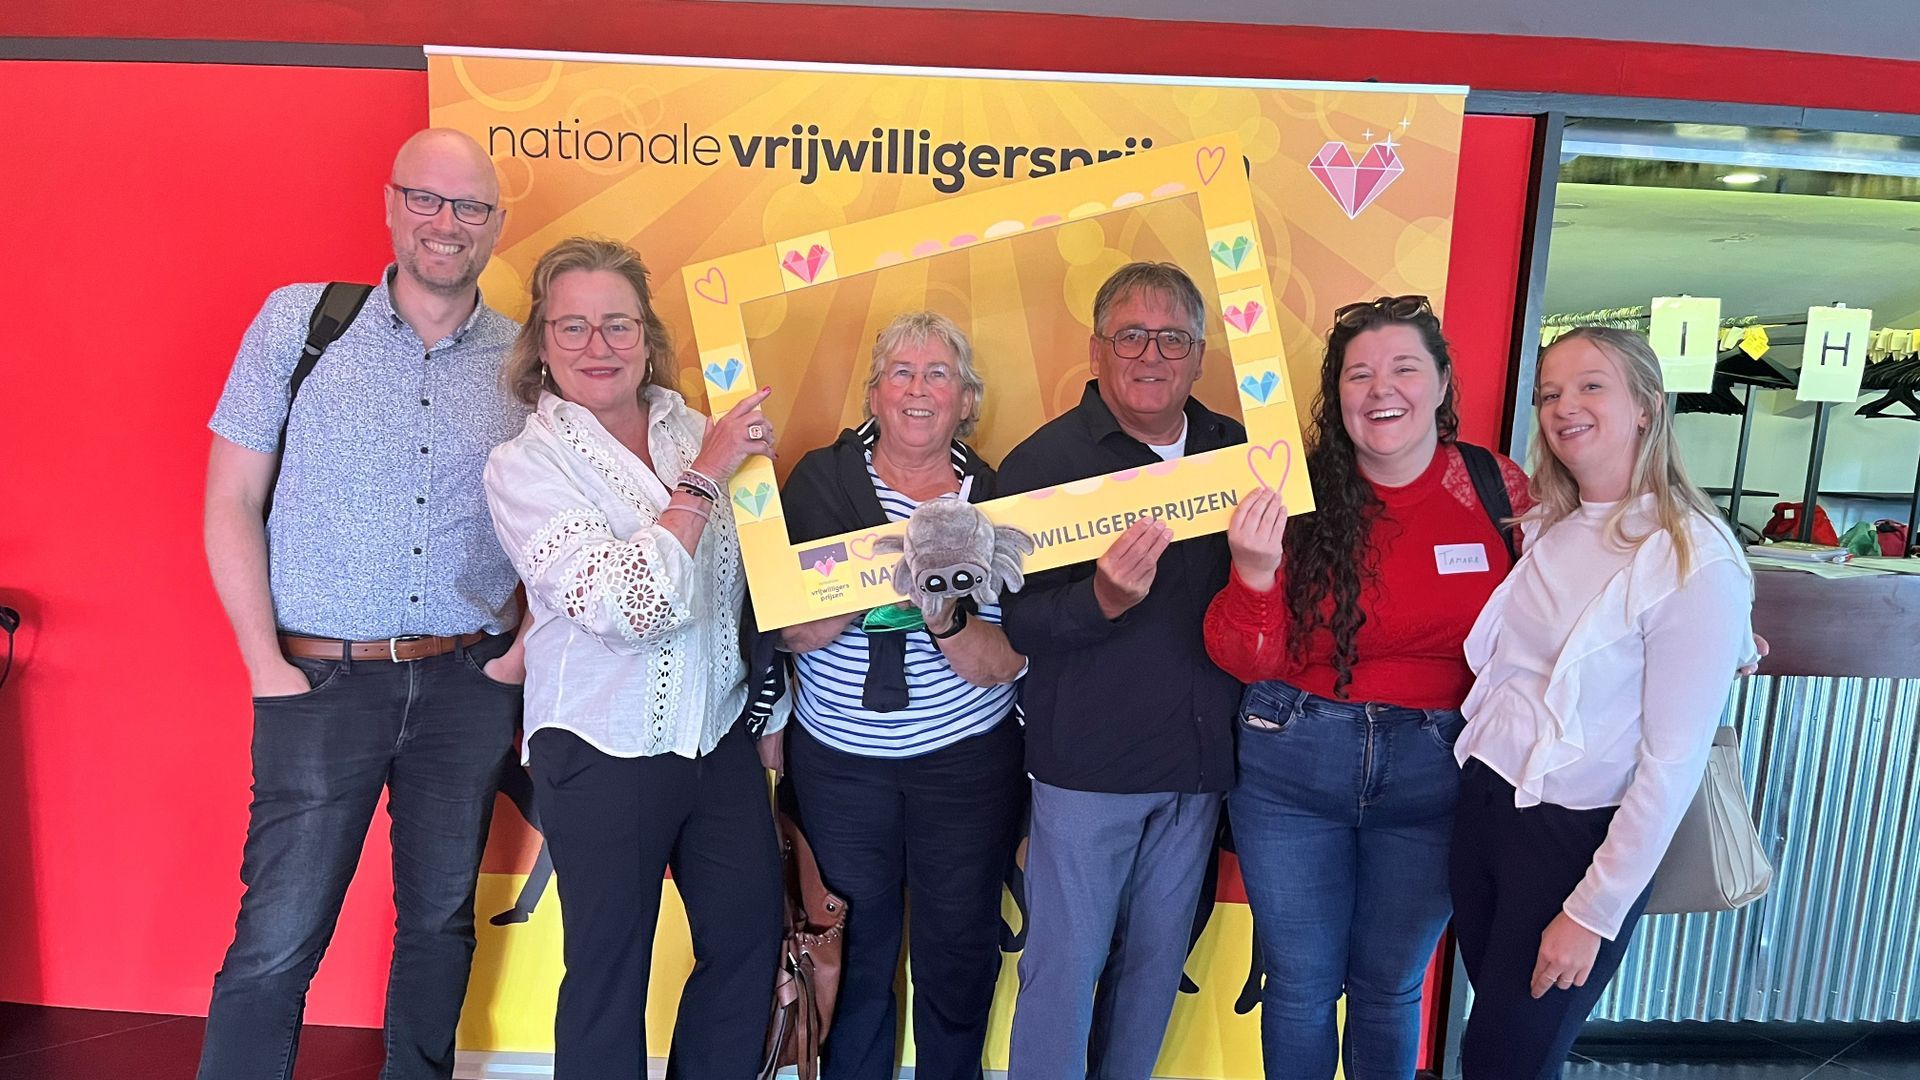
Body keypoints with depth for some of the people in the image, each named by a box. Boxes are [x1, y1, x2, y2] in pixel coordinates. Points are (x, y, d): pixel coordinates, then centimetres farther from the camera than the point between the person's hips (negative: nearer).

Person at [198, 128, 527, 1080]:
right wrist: (266, 663, -6)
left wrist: (533, 642, -2)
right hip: (321, 679, -2)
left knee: (440, 922, 15)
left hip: (467, 682, 2)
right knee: (276, 941, 0)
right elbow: (230, 503, 0)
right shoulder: (298, 319, 1)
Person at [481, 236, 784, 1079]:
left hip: (720, 737, 5)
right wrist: (703, 475, -21)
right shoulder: (524, 466, -10)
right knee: (609, 973, 12)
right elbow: (627, 605, -23)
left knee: (751, 942, 15)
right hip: (603, 756, -4)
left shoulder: (693, 432, 2)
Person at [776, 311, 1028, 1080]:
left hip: (968, 762, 0)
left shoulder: (995, 497, -4)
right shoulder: (823, 480, -4)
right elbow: (797, 633, -11)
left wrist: (944, 617, -29)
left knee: (959, 952, 13)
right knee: (856, 950, 14)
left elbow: (1007, 664, -9)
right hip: (838, 758, 0)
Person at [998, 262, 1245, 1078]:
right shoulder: (1043, 460, -8)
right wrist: (1103, 599, -31)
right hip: (1086, 765, -4)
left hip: (1197, 763, 4)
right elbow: (1017, 622, -15)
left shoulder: (1237, 452, 4)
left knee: (1156, 963, 19)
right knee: (1066, 966, 7)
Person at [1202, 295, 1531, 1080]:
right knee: (1301, 984, 15)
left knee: (1390, 987, 20)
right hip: (1290, 764, -1)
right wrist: (1254, 574, -26)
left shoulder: (1495, 486, -5)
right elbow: (1246, 663, -10)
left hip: (1432, 774, 1)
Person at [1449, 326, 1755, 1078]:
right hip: (1483, 800, 6)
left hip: (1579, 838, -6)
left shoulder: (1695, 561, -17)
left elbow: (1673, 761, -18)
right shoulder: (1543, 527, 4)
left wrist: (1595, 912, -16)